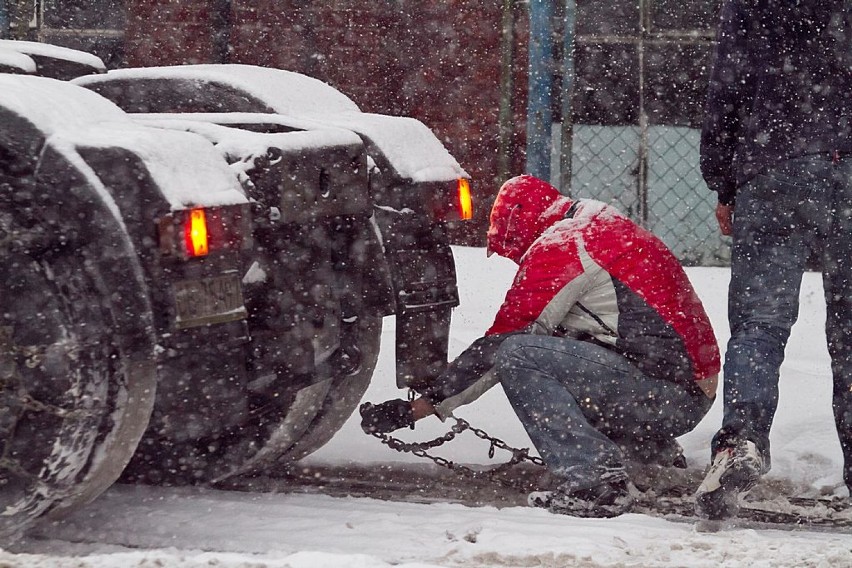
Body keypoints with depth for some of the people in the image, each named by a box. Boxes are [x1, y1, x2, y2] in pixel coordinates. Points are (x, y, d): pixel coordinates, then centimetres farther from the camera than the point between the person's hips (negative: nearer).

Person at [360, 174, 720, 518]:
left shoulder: (559, 246, -7)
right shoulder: (606, 229, 22)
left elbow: (497, 345, -6)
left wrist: (415, 409, 1)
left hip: (664, 388, -10)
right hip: (694, 394, 10)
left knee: (517, 356, -14)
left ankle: (593, 481, -18)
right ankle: (658, 451, 20)